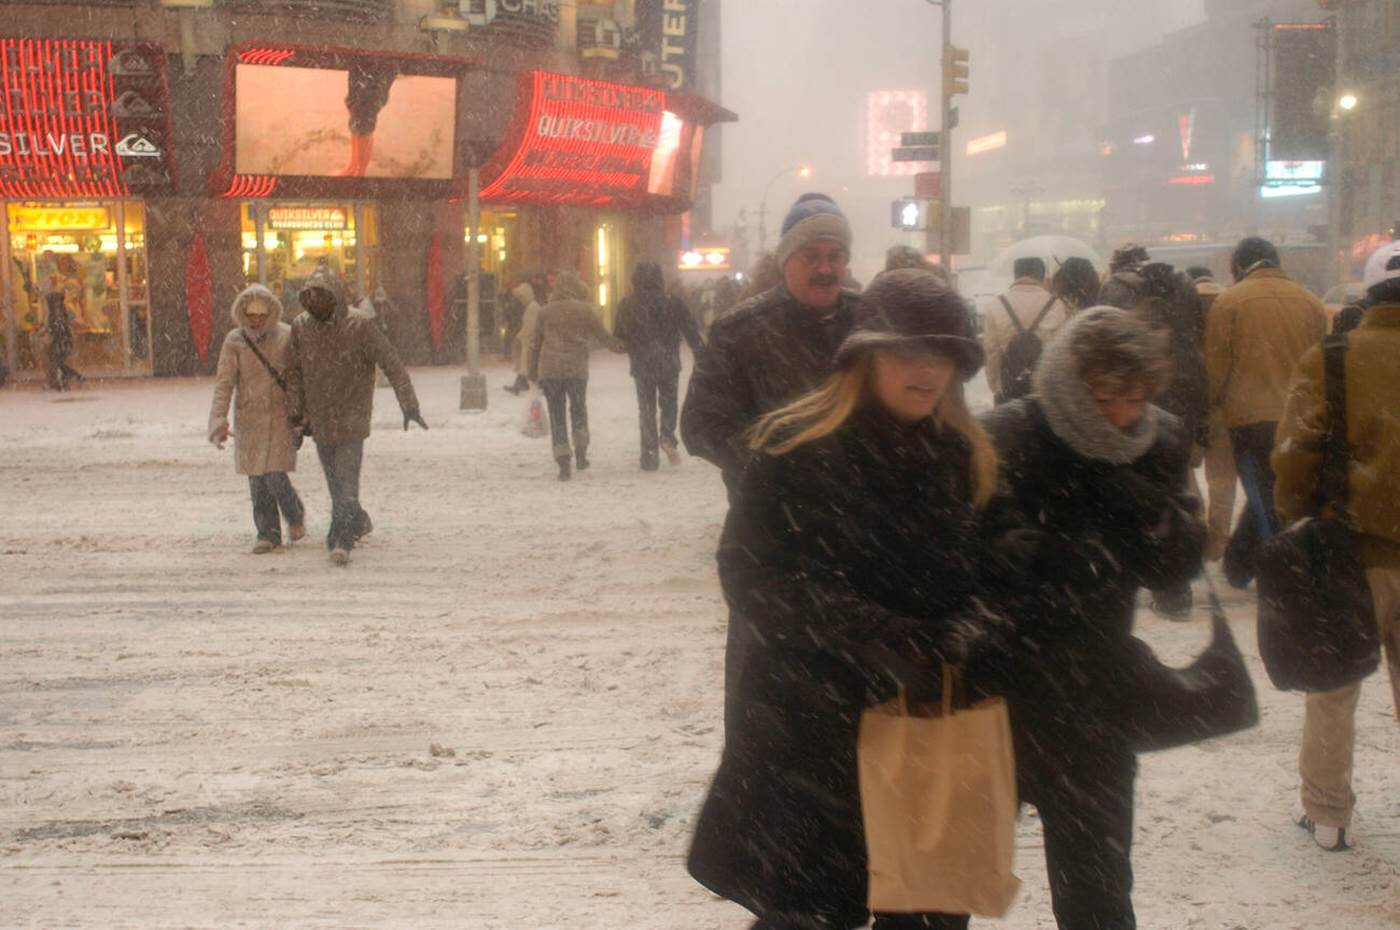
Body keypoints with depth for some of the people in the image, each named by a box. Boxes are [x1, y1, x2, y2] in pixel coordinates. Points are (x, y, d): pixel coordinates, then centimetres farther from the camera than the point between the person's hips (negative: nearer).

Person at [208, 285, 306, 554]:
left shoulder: (286, 336, -4)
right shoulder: (234, 341, -4)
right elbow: (224, 383, -8)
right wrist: (218, 422, -17)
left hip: (280, 416, -2)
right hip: (249, 418, 2)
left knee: (275, 476, -10)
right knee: (257, 481, 5)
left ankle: (295, 515, 19)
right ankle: (268, 534, 16)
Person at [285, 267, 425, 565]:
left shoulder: (360, 326, -12)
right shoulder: (300, 327, -1)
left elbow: (391, 363, -9)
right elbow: (294, 374, 8)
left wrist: (409, 404, -12)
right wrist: (296, 416, 4)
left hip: (351, 419, -4)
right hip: (320, 420, 4)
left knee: (346, 481, -13)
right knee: (335, 482, 14)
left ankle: (341, 540, -15)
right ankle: (358, 521, 35)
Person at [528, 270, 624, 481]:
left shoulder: (545, 312, 4)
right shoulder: (585, 310, -2)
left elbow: (535, 344, 7)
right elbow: (602, 335, 4)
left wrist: (533, 371, 16)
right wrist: (620, 347, 21)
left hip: (549, 370, 1)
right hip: (576, 369, -1)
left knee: (557, 416, 4)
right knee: (578, 409, 21)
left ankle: (564, 464, -4)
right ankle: (581, 454, 18)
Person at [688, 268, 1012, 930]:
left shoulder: (964, 457, 6)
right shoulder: (796, 452, -12)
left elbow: (978, 573, 9)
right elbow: (753, 577, -17)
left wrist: (974, 627, -15)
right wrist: (877, 636, -27)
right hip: (810, 736, -5)